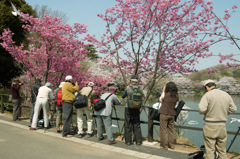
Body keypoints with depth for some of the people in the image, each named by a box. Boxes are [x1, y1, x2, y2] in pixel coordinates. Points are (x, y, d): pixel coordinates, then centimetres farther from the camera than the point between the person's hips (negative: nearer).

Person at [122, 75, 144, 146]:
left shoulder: (128, 88, -11)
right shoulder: (140, 89, -3)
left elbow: (122, 97, 5)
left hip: (128, 108, -2)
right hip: (136, 109, 2)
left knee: (128, 125, 7)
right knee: (137, 125, 11)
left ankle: (128, 141, 10)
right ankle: (138, 141, 11)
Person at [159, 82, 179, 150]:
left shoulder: (166, 94, -14)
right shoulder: (176, 96, -2)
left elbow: (160, 100, 1)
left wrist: (163, 92, 9)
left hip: (164, 113, -5)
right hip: (172, 114, 5)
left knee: (163, 130, 5)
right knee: (171, 129, 15)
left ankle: (164, 145, 10)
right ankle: (171, 144, 23)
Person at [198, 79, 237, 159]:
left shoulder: (207, 95, -11)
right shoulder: (226, 95, 6)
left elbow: (201, 109, -22)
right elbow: (233, 109, 14)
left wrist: (205, 114, -2)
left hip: (210, 126, -5)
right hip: (222, 126, 5)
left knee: (209, 150, 4)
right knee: (222, 151, 17)